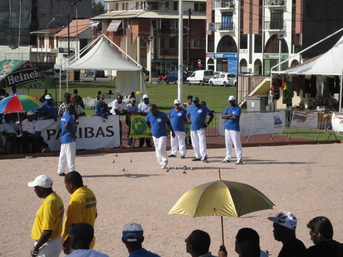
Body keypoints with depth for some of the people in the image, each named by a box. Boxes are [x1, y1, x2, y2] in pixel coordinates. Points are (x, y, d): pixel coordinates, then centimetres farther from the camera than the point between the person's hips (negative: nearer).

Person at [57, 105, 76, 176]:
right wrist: (71, 133, -20)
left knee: (63, 155, 13)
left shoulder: (63, 116, 15)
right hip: (69, 138, -9)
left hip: (63, 137, 9)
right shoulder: (69, 117, -14)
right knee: (70, 155, -8)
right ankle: (72, 171, -9)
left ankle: (60, 171, 17)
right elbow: (66, 125, -29)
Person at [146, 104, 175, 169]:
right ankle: (161, 163, 17)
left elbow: (168, 123, -4)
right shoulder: (149, 115, -3)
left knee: (161, 149, -16)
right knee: (157, 150, 7)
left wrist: (172, 131, 1)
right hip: (154, 135, 5)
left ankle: (165, 161, 4)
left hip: (162, 135, -5)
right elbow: (147, 122, 18)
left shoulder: (162, 115, -14)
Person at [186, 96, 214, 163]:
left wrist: (207, 124, -8)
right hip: (193, 128, 5)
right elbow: (187, 115, 27)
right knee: (195, 143, 8)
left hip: (201, 128, -5)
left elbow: (212, 115, -3)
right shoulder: (191, 108, 10)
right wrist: (188, 120, 5)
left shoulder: (203, 108, -4)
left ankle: (204, 157, -16)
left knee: (202, 142, -13)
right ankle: (198, 156, 17)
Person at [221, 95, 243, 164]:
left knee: (236, 143, -10)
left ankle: (239, 159, -11)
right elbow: (223, 116, 3)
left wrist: (227, 117, -3)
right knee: (228, 143, 12)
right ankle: (228, 158, 21)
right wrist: (230, 115, -11)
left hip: (234, 128, -7)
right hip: (227, 128, 7)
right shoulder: (228, 108, 15)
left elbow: (235, 117, -19)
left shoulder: (238, 108, -6)